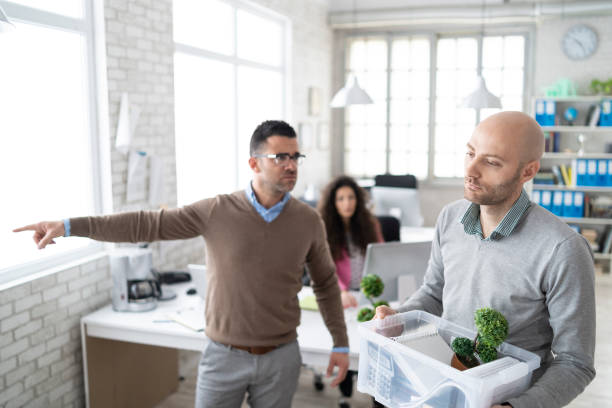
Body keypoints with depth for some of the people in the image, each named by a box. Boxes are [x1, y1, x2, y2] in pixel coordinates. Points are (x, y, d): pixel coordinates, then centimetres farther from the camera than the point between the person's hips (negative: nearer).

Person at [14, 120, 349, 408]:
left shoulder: (309, 221, -5)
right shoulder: (217, 212, -10)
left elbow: (326, 283, 8)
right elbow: (147, 224, -8)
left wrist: (340, 343, 8)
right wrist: (68, 226, -12)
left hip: (280, 358, 1)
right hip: (224, 356, -1)